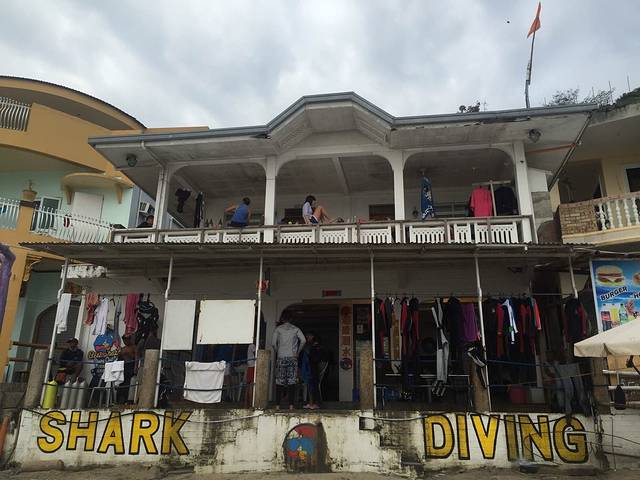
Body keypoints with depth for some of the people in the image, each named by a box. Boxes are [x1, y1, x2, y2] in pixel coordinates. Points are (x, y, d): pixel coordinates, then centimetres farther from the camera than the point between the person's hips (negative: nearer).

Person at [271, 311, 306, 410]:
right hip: (292, 357, 0)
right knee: (292, 381, 0)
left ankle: (278, 405, 2)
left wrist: (277, 352, 12)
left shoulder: (278, 329, 6)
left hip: (281, 357, 0)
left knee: (279, 381, 3)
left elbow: (273, 343, -4)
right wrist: (298, 351, 5)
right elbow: (303, 340, -6)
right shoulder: (295, 329, 7)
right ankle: (291, 405, -4)